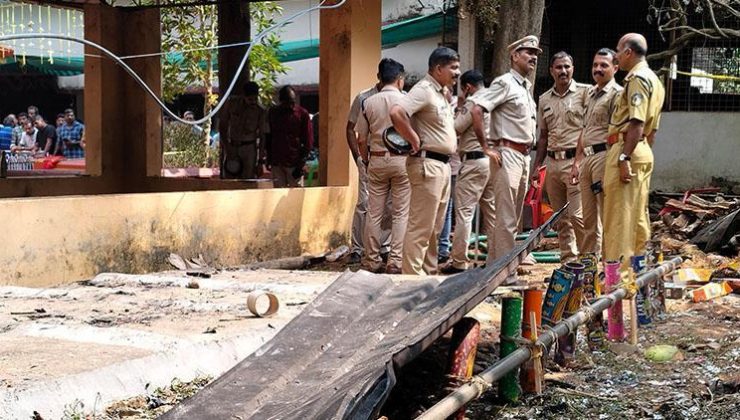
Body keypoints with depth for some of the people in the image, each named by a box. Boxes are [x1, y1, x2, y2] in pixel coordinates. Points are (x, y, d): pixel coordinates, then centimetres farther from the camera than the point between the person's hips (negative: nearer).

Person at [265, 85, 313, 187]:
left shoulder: (302, 114, -2)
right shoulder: (273, 113, 9)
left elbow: (308, 141, -2)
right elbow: (268, 136, 16)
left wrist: (301, 164, -8)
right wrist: (269, 159, 10)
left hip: (294, 163, -3)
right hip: (276, 162, 3)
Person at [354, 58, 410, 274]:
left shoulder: (368, 103, 1)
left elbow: (361, 140, 4)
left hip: (376, 159, 3)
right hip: (401, 159, -3)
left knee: (374, 213, 9)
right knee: (401, 213, 2)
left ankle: (372, 260, 13)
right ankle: (395, 261, -2)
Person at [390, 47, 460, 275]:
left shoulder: (443, 92, 16)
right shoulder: (424, 90, -14)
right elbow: (396, 112, -29)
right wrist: (415, 141, -22)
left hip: (443, 165, 10)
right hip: (428, 164, -10)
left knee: (434, 228, 15)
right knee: (420, 227, -9)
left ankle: (429, 273, 23)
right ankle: (413, 277, -7)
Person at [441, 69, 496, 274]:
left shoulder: (473, 101, -9)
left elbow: (454, 129, -11)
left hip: (474, 160, -8)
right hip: (492, 159, 8)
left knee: (464, 211, -6)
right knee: (491, 211, 12)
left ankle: (459, 262, -7)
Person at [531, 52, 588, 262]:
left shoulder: (585, 92, -1)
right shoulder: (544, 99, 16)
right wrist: (537, 166, 16)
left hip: (576, 161, -6)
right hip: (553, 163, 6)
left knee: (577, 215, -13)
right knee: (561, 219, 9)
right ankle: (568, 259, 15)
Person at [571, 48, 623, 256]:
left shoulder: (616, 94, -6)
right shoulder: (590, 93, 21)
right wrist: (577, 161, 21)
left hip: (604, 156, -9)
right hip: (587, 158, 9)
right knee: (589, 218, 12)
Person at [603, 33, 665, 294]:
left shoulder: (637, 78, -12)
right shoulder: (653, 80, 20)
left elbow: (636, 123, -21)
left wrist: (624, 157, -24)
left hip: (627, 150, -10)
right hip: (644, 152, 10)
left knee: (619, 218, -8)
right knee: (637, 215, 13)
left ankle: (618, 278, -8)